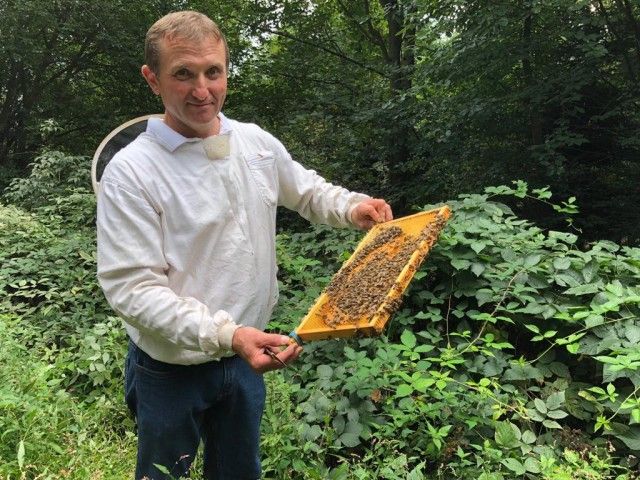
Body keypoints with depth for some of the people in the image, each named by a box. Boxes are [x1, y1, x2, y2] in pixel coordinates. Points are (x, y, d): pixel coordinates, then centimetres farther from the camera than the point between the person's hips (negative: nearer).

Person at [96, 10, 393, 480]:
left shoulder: (257, 143, -3)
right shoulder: (131, 172, -21)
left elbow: (307, 190, 15)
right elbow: (131, 288, -25)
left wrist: (351, 207, -5)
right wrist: (226, 335, -34)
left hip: (249, 356, 5)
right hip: (172, 368, -4)